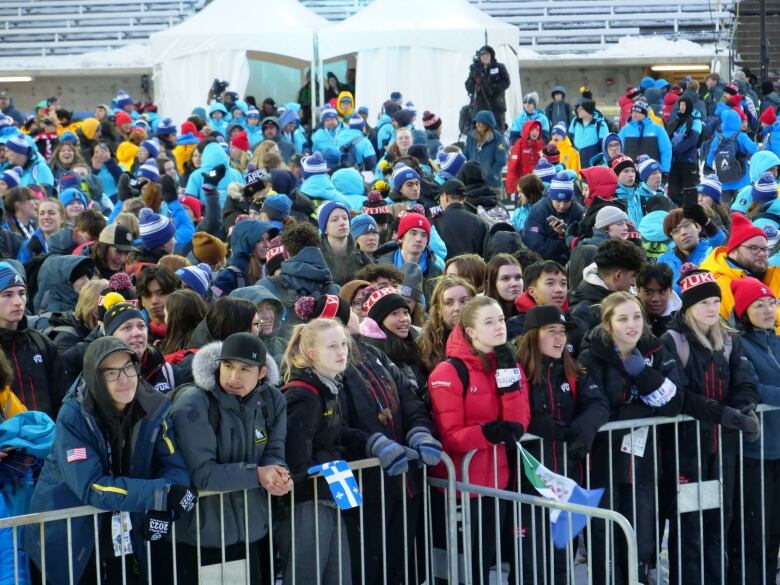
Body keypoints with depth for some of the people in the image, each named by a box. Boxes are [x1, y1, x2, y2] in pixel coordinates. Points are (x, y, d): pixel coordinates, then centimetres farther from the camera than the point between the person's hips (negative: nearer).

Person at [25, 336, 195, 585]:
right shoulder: (73, 417, -20)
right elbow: (92, 487, -28)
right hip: (70, 540, -3)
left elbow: (175, 467, -7)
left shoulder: (154, 408, -9)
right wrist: (162, 494, -33)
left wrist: (163, 509, -28)